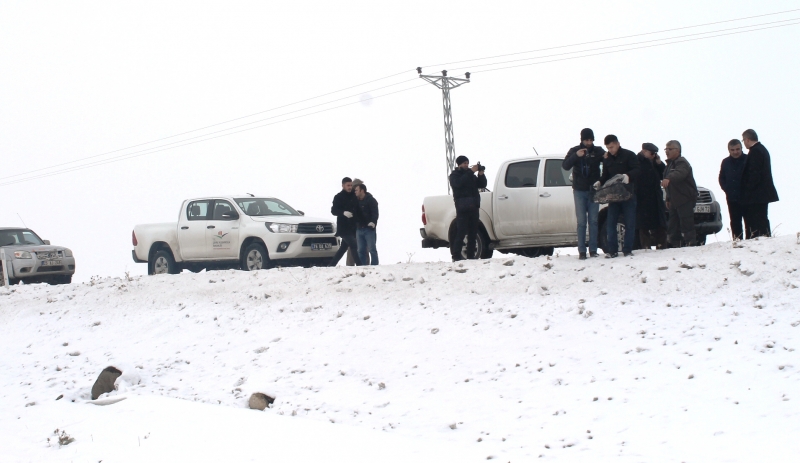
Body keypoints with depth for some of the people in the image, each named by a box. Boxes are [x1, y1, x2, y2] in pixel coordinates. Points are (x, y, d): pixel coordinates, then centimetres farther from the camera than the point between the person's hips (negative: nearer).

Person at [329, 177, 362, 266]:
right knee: (354, 246, -14)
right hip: (343, 228, -7)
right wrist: (343, 213, -30)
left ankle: (332, 265, 19)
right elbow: (333, 210, -12)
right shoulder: (338, 197, -5)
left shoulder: (353, 196, 12)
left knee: (343, 248, 11)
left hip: (352, 227, 7)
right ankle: (359, 265, -16)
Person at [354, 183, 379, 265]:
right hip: (359, 229, 7)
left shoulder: (371, 200, -5)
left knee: (372, 249, -7)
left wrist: (373, 222, -32)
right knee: (361, 251, 6)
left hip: (369, 228, -7)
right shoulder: (357, 201, 15)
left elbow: (375, 213, -16)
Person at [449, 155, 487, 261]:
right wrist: (471, 171, -18)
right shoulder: (454, 175, 5)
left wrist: (481, 174, -3)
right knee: (461, 232, -13)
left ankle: (471, 255, 8)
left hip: (474, 207, 6)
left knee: (473, 233, 5)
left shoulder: (471, 175, 23)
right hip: (463, 208, -6)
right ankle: (456, 256, -15)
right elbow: (459, 183, -17)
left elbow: (482, 185, 15)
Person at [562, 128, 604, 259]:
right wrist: (576, 156, -25)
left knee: (593, 221, 1)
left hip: (593, 190, 1)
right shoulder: (574, 151, 1)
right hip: (579, 191, -1)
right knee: (581, 222, -2)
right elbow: (565, 166, -9)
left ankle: (593, 250, 3)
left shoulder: (597, 151, 2)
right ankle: (582, 251, -3)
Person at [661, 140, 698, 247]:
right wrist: (668, 198, 25)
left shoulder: (682, 163, -12)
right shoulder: (670, 164, 20)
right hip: (675, 201, 10)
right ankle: (675, 245, 15)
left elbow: (679, 173, -36)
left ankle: (690, 244, -14)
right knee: (673, 227, 10)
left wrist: (668, 179, -54)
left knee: (686, 224, -14)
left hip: (685, 199, -10)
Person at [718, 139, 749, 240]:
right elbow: (722, 179, 19)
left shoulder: (748, 160, -5)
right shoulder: (725, 162, 10)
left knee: (749, 222, -3)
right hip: (732, 199, 5)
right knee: (735, 223, 7)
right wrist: (727, 190, 5)